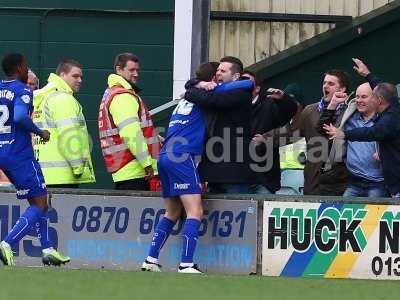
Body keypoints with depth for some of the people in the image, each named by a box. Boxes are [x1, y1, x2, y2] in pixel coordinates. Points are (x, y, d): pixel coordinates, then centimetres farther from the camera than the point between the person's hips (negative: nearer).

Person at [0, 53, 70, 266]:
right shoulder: (22, 90, -11)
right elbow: (20, 117, -27)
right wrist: (40, 132, -13)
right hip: (20, 155, -8)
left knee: (37, 201, 17)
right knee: (40, 204, -2)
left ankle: (47, 249, 16)